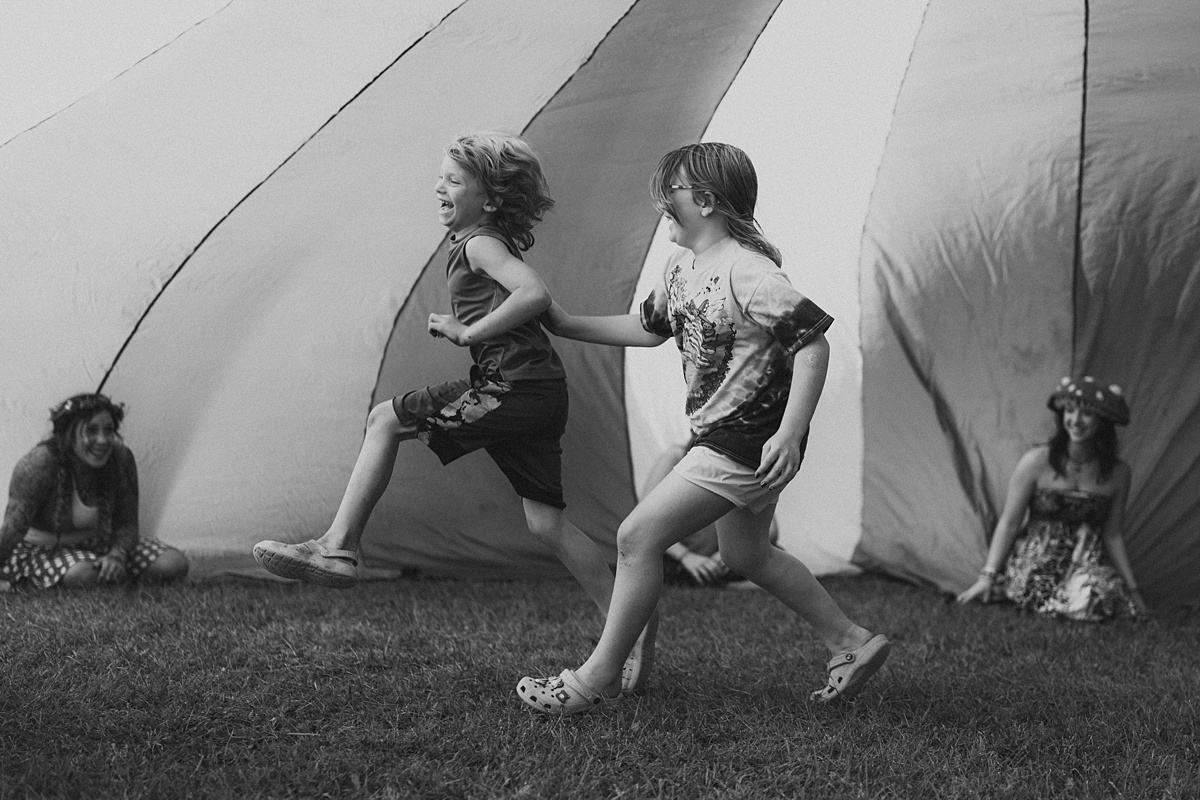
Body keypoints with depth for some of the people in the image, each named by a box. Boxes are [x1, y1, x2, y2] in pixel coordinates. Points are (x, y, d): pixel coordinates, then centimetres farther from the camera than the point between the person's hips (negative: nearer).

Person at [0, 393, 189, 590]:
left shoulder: (121, 458, -12)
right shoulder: (39, 463, -27)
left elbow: (127, 524, -7)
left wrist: (117, 555, -26)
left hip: (97, 544, 5)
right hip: (42, 550, -5)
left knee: (174, 564, -11)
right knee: (82, 575, -40)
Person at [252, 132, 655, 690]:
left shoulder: (480, 243, -6)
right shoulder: (483, 243, 23)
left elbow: (534, 294, -23)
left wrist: (469, 332, -15)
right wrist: (460, 329, 16)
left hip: (514, 388, -10)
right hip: (541, 393, 10)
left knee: (385, 419, -1)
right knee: (547, 522, 9)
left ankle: (338, 548, -1)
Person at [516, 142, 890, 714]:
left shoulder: (747, 273, -21)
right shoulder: (682, 268, 7)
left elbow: (812, 343, -25)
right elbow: (650, 327, 23)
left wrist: (790, 436, -31)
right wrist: (568, 326, 19)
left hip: (749, 439, -10)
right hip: (724, 434, 10)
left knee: (638, 537, -9)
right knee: (744, 554, 22)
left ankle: (597, 678, 3)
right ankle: (852, 644, 34)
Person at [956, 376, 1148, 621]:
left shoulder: (1118, 472, -1)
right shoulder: (1037, 462, -9)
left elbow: (1112, 536, 8)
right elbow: (1009, 523, -5)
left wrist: (1132, 589, 6)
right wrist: (987, 576, -9)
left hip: (1087, 562, 3)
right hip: (1035, 562, -3)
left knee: (1095, 602, -27)